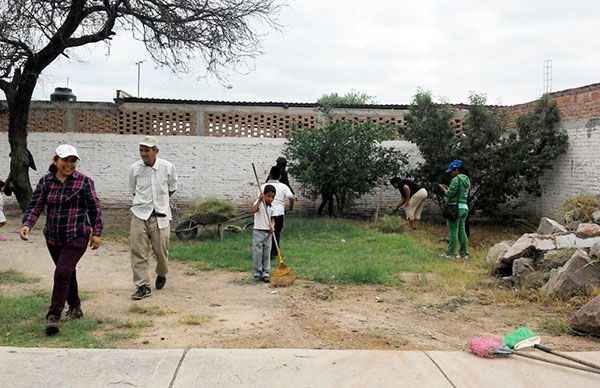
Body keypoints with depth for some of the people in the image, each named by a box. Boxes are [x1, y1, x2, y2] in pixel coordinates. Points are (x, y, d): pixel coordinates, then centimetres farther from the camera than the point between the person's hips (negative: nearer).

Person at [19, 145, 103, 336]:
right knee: (68, 273, 18)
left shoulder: (84, 181, -7)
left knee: (63, 272, -15)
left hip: (77, 237, -5)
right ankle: (75, 308, 35)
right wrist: (27, 224, -17)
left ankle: (53, 316, -9)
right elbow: (35, 205, 0)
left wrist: (96, 233, -4)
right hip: (53, 238, 5)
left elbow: (95, 208, -3)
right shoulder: (45, 181, 3)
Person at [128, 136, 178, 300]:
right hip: (140, 214, 1)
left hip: (160, 215, 0)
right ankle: (143, 285, 3)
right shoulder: (134, 168, -1)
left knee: (161, 250, 7)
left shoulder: (168, 167, -3)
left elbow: (172, 188, 14)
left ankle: (161, 275, 37)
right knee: (138, 251, -5)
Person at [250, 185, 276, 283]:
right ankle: (257, 274, 9)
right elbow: (252, 211, -29)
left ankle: (266, 274, 13)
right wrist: (260, 200, -35)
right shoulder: (259, 203, -9)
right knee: (257, 254, -2)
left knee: (267, 255, 7)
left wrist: (272, 225, -4)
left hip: (268, 233, 6)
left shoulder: (271, 207, 10)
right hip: (258, 232, -6)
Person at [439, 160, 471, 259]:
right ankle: (464, 253, 17)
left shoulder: (456, 179, -13)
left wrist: (443, 189, 3)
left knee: (453, 231, -2)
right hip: (464, 208, 8)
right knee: (462, 231, 14)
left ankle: (451, 253, 3)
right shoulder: (467, 180, 13)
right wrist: (448, 188, 17)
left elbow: (450, 194, -16)